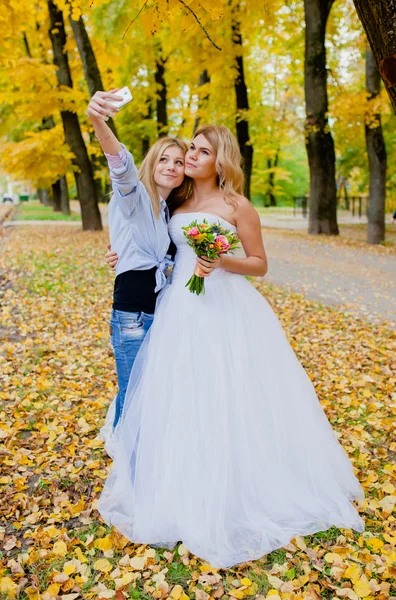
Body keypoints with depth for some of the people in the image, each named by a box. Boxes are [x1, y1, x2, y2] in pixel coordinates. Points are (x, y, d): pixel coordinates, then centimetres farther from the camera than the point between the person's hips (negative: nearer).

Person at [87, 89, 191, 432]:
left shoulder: (170, 212, 16)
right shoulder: (135, 196, -6)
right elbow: (122, 165, -29)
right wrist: (99, 122, -48)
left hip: (164, 310, 7)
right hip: (134, 312, -7)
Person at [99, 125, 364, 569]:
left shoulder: (236, 206, -2)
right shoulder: (178, 204, 13)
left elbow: (259, 264, -1)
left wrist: (223, 262, -18)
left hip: (225, 311, -5)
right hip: (180, 311, 5)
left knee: (226, 402, -1)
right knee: (182, 401, 7)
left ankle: (234, 497, 17)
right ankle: (189, 494, 24)